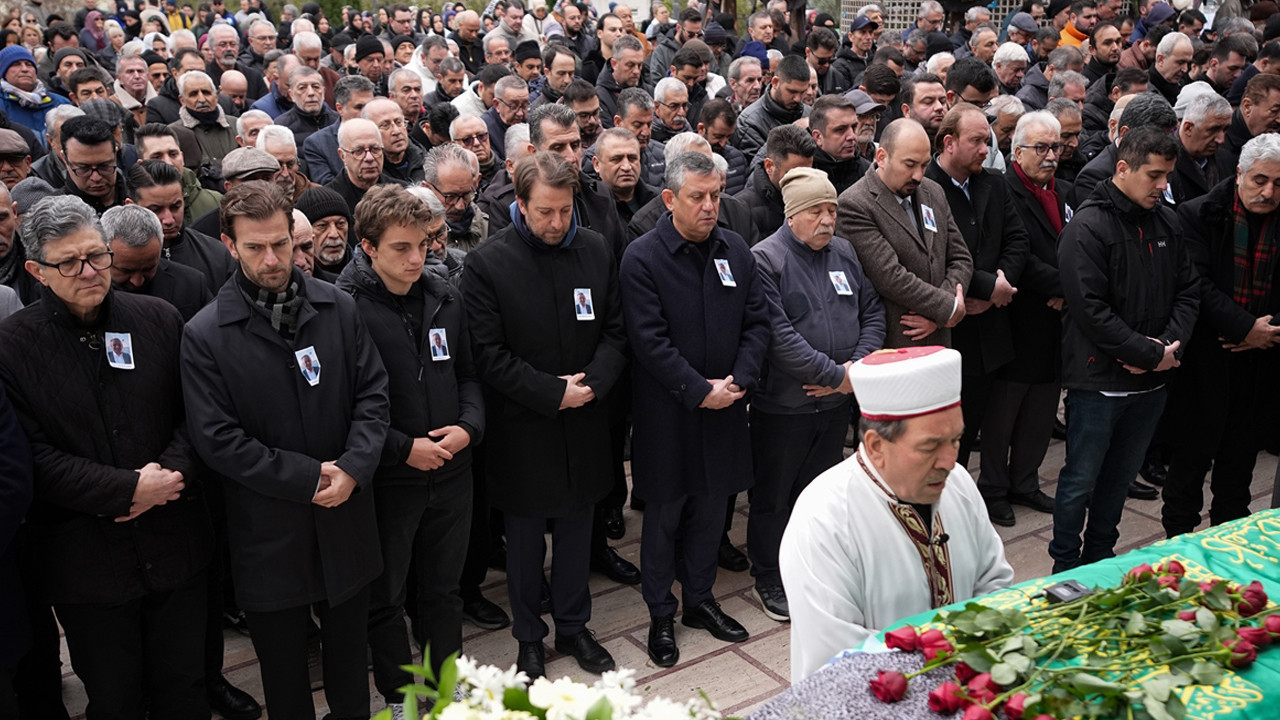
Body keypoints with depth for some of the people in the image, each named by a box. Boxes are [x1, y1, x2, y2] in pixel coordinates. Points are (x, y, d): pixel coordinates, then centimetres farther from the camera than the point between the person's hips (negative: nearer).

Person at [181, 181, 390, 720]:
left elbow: (373, 393, 0)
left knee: (349, 645, 21)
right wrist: (307, 477, -16)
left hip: (346, 514, 3)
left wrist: (353, 467, -15)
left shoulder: (339, 308, -2)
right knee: (282, 663, 16)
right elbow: (216, 439, -13)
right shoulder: (204, 335, -11)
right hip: (268, 529, -2)